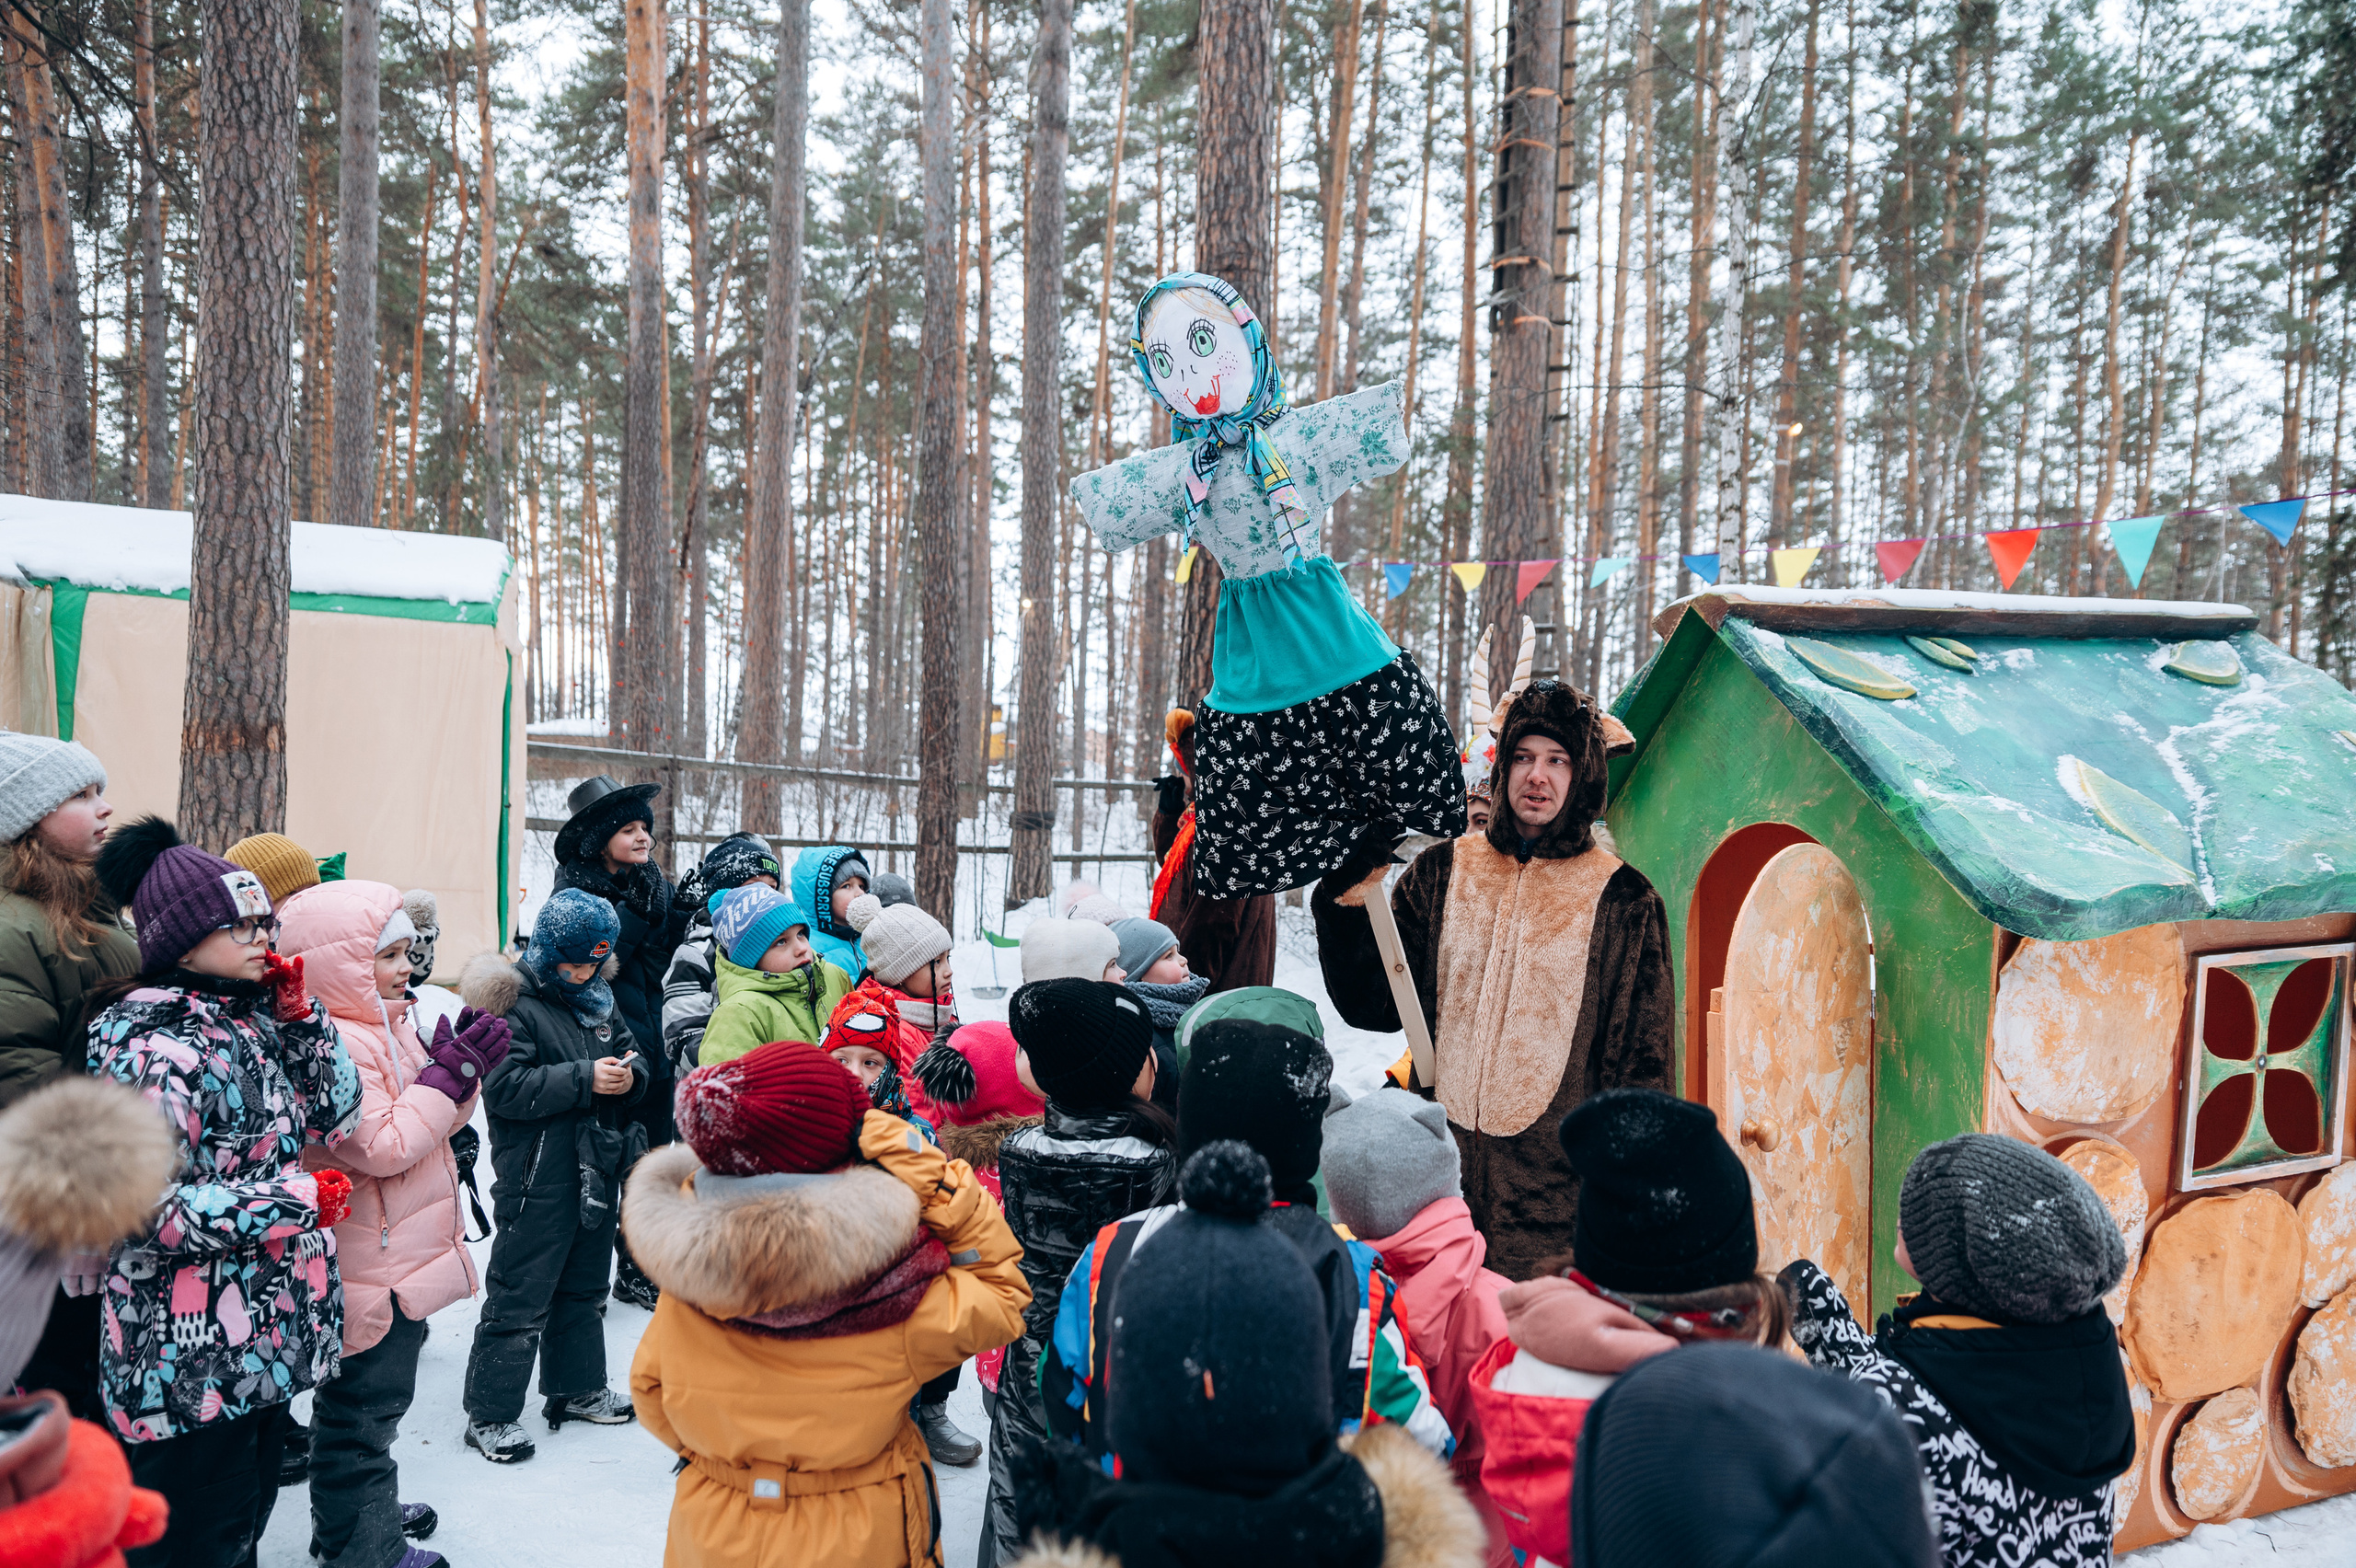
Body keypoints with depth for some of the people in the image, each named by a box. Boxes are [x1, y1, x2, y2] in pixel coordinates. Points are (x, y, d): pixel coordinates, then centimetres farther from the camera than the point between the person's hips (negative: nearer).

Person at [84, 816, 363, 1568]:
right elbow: (144, 1211, -24)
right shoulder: (158, 1048, -19)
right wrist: (297, 1198, -20)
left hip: (264, 1339, 8)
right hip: (192, 1361, -8)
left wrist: (299, 1016, -1)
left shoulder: (250, 1021, 8)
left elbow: (337, 1118, 10)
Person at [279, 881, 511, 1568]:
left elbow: (436, 1121, 15)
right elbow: (382, 1147, -28)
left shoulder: (389, 1027, 9)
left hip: (403, 1255, 11)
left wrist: (463, 1068, -2)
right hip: (375, 1272, -11)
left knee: (363, 1401, 25)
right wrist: (451, 1074, -24)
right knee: (365, 1408, 3)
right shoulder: (335, 1043, -23)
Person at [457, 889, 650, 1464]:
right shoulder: (516, 1002, -13)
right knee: (520, 1296, -2)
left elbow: (635, 1057, 16)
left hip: (596, 1169, 8)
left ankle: (577, 1388, 34)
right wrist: (585, 1078, -25)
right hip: (536, 1176, -8)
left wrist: (629, 1074, -8)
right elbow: (504, 1088, -22)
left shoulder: (599, 1000, 10)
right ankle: (489, 1415, 9)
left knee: (583, 1286, 20)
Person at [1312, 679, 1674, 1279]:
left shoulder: (1622, 898, 3)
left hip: (1557, 1181, -2)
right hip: (1440, 1163, 2)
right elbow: (1377, 1005, 8)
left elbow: (1643, 1059, 5)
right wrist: (1350, 907, -7)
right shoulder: (1442, 873, 9)